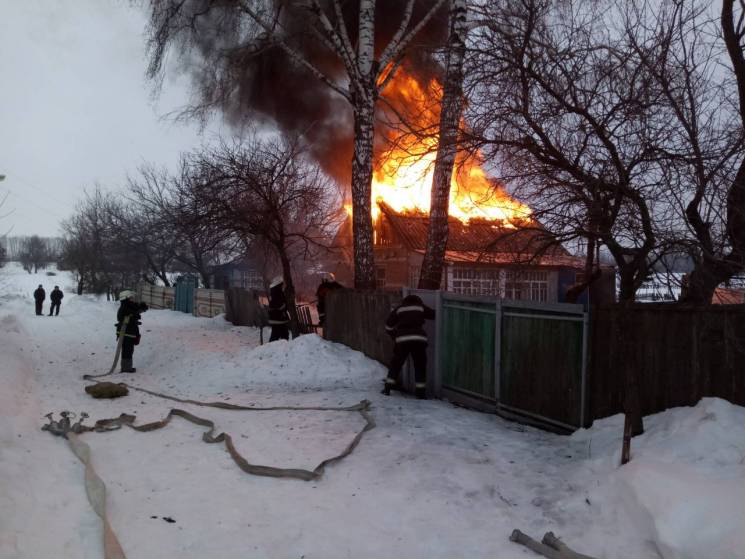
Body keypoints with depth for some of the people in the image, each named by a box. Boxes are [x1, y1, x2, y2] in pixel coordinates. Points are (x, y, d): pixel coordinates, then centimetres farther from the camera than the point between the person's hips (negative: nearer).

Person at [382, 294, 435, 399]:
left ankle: (387, 388, 13)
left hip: (403, 339, 0)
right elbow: (434, 315, 15)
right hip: (419, 339, 0)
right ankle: (421, 392, 8)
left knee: (396, 364, 13)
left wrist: (394, 336, 27)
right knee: (420, 366, 10)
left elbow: (388, 326, 14)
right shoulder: (421, 308, 14)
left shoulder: (398, 309, 15)